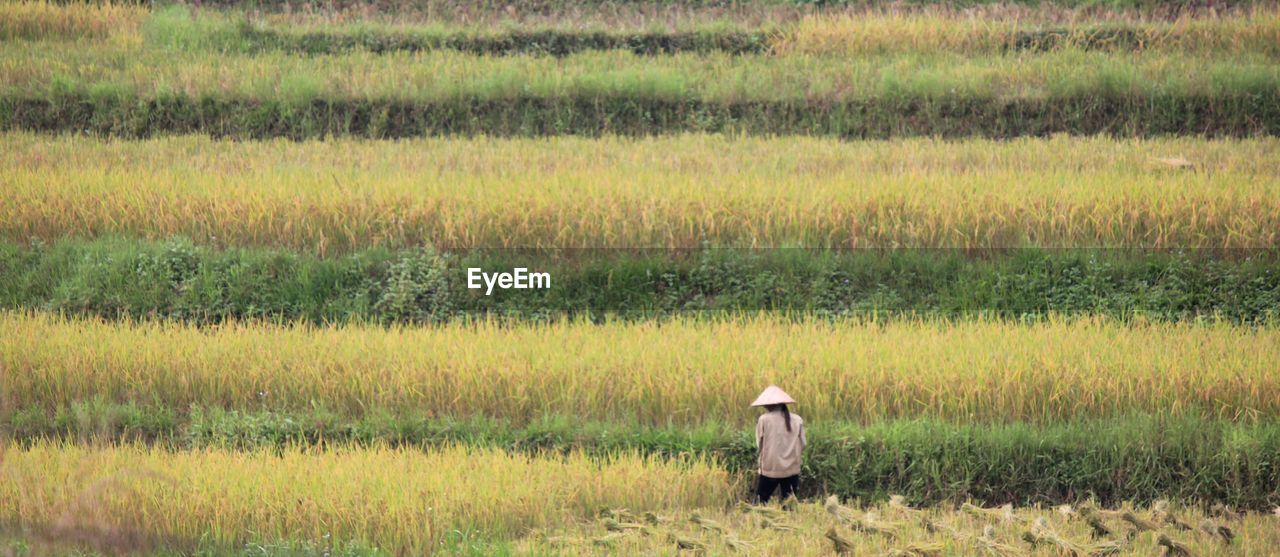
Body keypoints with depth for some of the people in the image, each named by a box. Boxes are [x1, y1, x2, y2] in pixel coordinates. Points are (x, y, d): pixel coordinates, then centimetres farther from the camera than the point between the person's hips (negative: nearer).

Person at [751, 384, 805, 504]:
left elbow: (759, 444, -4)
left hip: (770, 469, -3)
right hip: (792, 470, 3)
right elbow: (802, 445, 3)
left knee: (760, 503, 5)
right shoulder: (797, 420, 1)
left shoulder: (764, 420, -7)